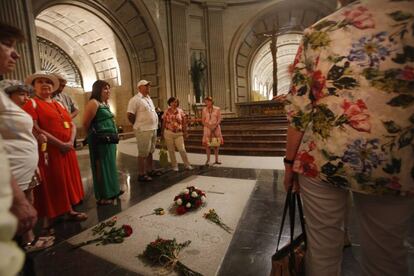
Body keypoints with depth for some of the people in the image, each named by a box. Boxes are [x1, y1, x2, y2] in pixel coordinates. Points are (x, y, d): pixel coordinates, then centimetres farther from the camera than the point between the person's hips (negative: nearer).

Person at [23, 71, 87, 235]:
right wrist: (60, 144, -18)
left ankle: (69, 211, 30)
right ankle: (47, 223, 15)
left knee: (67, 181, 15)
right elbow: (35, 129, -17)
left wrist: (71, 142, -7)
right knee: (50, 185, 1)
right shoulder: (31, 104, -5)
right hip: (48, 151, -7)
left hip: (67, 150, 7)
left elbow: (71, 125, 10)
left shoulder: (58, 104, 16)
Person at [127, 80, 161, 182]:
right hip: (143, 130, -8)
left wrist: (155, 125, 12)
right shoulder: (135, 100, -10)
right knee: (143, 153, -1)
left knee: (150, 151, 16)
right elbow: (130, 116, -13)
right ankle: (141, 174, 9)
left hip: (153, 129, 8)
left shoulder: (149, 98, 15)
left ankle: (150, 170, 28)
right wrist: (139, 126, -3)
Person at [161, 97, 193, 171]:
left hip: (179, 133, 0)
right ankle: (174, 166, 19)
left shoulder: (180, 111, 4)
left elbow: (184, 122, 4)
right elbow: (164, 122, 5)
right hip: (168, 133, 0)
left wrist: (185, 132, 1)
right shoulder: (166, 111, 3)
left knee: (182, 149, -2)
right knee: (171, 150, 6)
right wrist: (162, 132, 4)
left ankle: (187, 164, 13)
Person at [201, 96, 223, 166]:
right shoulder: (204, 110, 6)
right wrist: (209, 126, -13)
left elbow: (219, 119, -3)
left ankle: (216, 160, 11)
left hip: (216, 128, 0)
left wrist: (215, 126, -18)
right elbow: (203, 121, 4)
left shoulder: (217, 109, 2)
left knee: (216, 144, 3)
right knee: (207, 144, -4)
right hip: (207, 128, 1)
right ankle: (208, 160, 3)